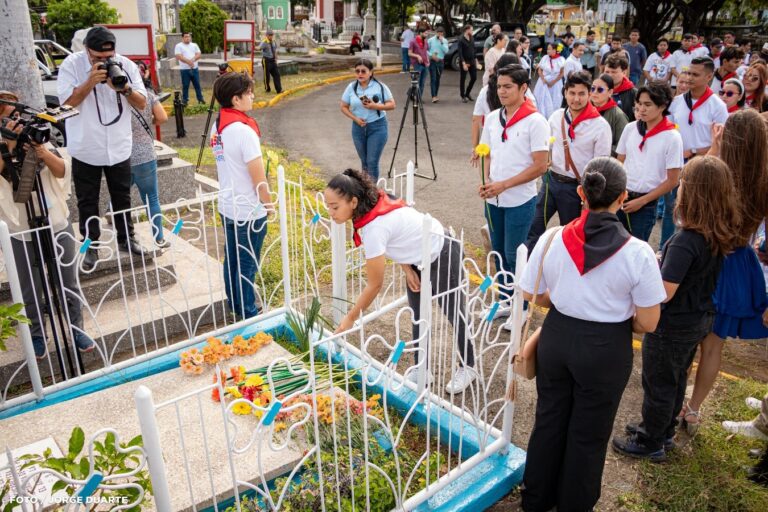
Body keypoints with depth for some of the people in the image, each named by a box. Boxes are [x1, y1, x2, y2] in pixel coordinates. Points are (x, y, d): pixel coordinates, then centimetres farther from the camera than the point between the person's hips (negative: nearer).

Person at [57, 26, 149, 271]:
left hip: (119, 147, 2)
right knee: (87, 201, 8)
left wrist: (125, 89, -23)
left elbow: (142, 103, -4)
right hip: (85, 148, -2)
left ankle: (126, 238, 30)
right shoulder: (71, 65, -10)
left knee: (122, 197, 14)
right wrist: (90, 81, -26)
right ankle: (91, 246, 20)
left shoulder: (126, 65, -4)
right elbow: (66, 102, -16)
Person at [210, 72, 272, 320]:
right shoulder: (244, 131, -23)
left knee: (231, 259, 19)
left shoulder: (217, 126, 3)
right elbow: (258, 178, -21)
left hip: (227, 205, 8)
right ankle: (248, 314, 19)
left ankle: (235, 305, 35)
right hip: (249, 210, -8)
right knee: (248, 264, 6)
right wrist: (269, 204, -5)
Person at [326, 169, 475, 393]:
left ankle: (467, 367, 32)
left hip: (443, 255, -8)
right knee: (417, 317, 12)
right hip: (420, 256, 8)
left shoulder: (374, 228, -37)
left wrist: (350, 318, -18)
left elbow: (374, 284, -28)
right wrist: (407, 268, -9)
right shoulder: (372, 204, -13)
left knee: (454, 315, 11)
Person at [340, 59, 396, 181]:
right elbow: (344, 107, 6)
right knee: (364, 162, 14)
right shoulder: (351, 87, 1)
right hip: (358, 127, 4)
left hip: (377, 127, -3)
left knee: (372, 162, -8)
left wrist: (375, 106, -21)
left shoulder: (380, 86, -8)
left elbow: (392, 105, -5)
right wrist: (355, 118, -10)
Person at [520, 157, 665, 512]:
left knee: (549, 421, 23)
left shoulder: (552, 239, -14)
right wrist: (617, 313, 6)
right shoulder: (638, 253, -21)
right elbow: (648, 323, -13)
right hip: (606, 350, -2)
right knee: (588, 434, 19)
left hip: (557, 337, 3)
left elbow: (533, 295, -2)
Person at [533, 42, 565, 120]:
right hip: (544, 82, 1)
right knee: (543, 100, 1)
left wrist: (553, 82, -10)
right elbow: (539, 70, 4)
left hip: (555, 83, -1)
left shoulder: (561, 59, -6)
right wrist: (543, 80, -10)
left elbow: (562, 73, -4)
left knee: (554, 102, 1)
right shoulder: (544, 58, -2)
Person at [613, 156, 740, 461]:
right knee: (677, 379, 25)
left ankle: (650, 444, 29)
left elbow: (664, 294, -30)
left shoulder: (685, 241, -31)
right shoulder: (721, 236, -6)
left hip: (673, 326, -8)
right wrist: (664, 263, 4)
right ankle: (664, 431, 44)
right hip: (700, 319, 8)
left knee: (659, 385, 11)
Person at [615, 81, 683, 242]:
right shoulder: (630, 128, 3)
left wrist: (641, 201, -9)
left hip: (645, 204, -3)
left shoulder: (672, 137, -9)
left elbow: (672, 181, -7)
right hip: (620, 198, 3)